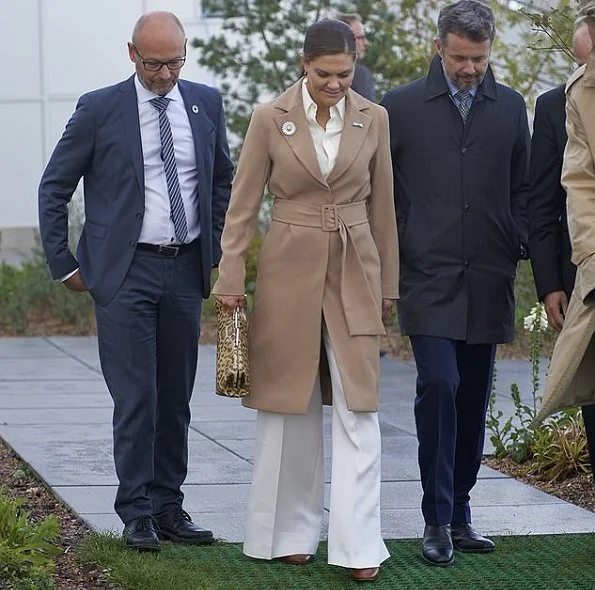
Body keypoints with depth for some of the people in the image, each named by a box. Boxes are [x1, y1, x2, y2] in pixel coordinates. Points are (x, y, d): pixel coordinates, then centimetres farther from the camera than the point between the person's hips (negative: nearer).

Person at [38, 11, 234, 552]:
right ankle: (137, 513, 2)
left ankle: (169, 507, 17)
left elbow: (223, 180, 19)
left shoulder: (205, 103, 6)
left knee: (176, 398, 8)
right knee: (135, 397, -6)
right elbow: (54, 188, 3)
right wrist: (64, 263, 0)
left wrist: (217, 252, 12)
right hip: (125, 271, -4)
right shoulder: (99, 110, -5)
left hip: (186, 269, 4)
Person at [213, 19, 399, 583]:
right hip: (290, 271, -1)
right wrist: (230, 281, -5)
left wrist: (387, 285, 11)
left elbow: (381, 208, 8)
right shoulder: (270, 118, -4)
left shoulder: (373, 119, 1)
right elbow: (242, 206, -1)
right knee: (289, 404, 6)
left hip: (354, 272, 1)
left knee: (358, 407, -4)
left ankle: (358, 544, -3)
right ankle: (291, 532, 17)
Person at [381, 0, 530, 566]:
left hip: (487, 282, 3)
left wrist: (517, 250, 3)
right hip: (428, 279, -3)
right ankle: (437, 520, -7)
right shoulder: (401, 107, 1)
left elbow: (522, 190, 14)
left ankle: (458, 513, 18)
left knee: (473, 400, 8)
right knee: (438, 386, -15)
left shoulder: (510, 107, 9)